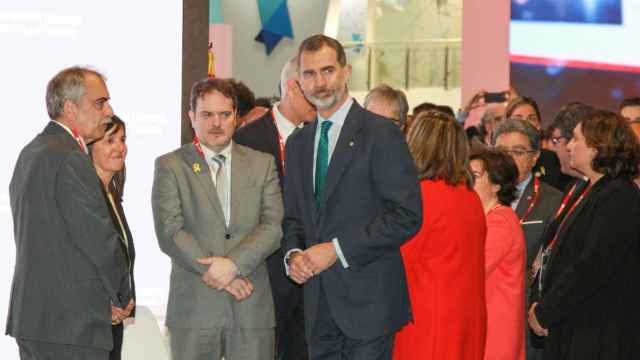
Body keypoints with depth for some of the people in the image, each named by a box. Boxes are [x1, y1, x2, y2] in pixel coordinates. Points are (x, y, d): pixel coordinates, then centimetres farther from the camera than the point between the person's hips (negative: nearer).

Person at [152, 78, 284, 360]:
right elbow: (170, 233, -6)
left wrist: (234, 264, -15)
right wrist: (219, 273, -12)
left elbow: (273, 226, 1)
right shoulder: (170, 166, 5)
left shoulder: (262, 164, 12)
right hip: (194, 306, -2)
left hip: (251, 306, 2)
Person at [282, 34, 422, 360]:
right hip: (318, 304, 6)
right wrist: (293, 254, -1)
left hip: (368, 299, -6)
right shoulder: (298, 144, 15)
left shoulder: (381, 134, -6)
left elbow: (407, 216, -13)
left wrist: (337, 249, -15)